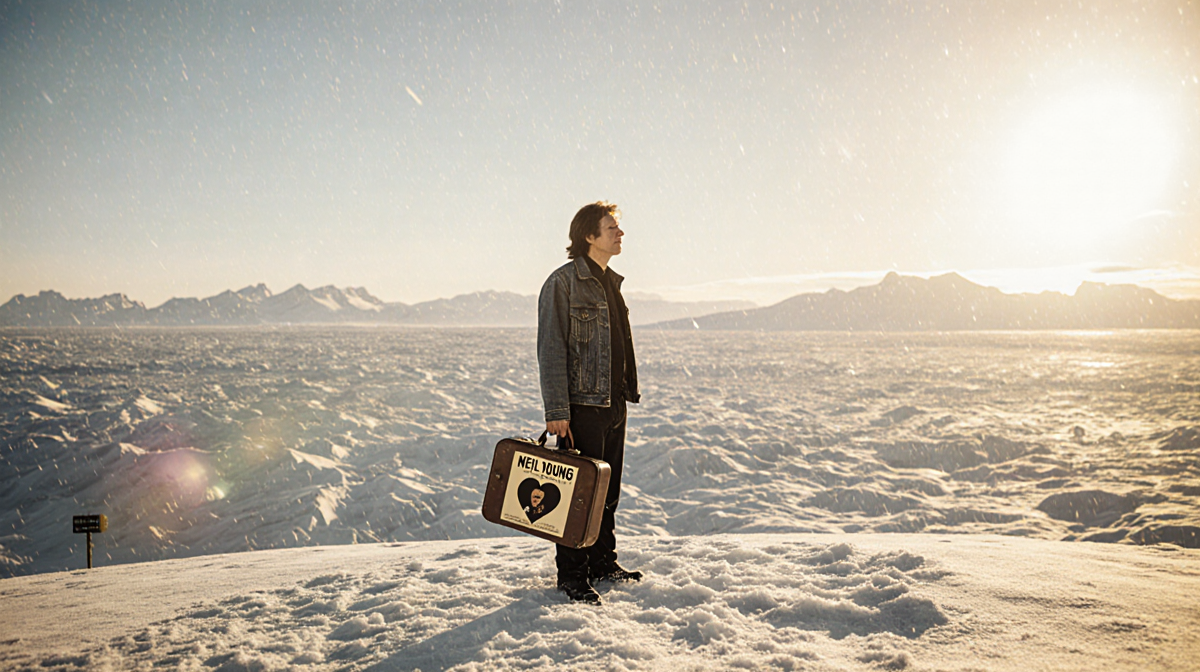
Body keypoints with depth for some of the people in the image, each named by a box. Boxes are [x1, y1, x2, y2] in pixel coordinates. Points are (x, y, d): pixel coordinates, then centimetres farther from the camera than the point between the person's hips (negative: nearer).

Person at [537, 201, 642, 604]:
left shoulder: (611, 283, 16)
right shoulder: (563, 282, -11)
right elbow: (551, 350, -15)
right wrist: (557, 411, -20)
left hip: (614, 404, 8)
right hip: (582, 405, -8)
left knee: (607, 492, 15)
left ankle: (603, 562, 28)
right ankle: (571, 575, 10)